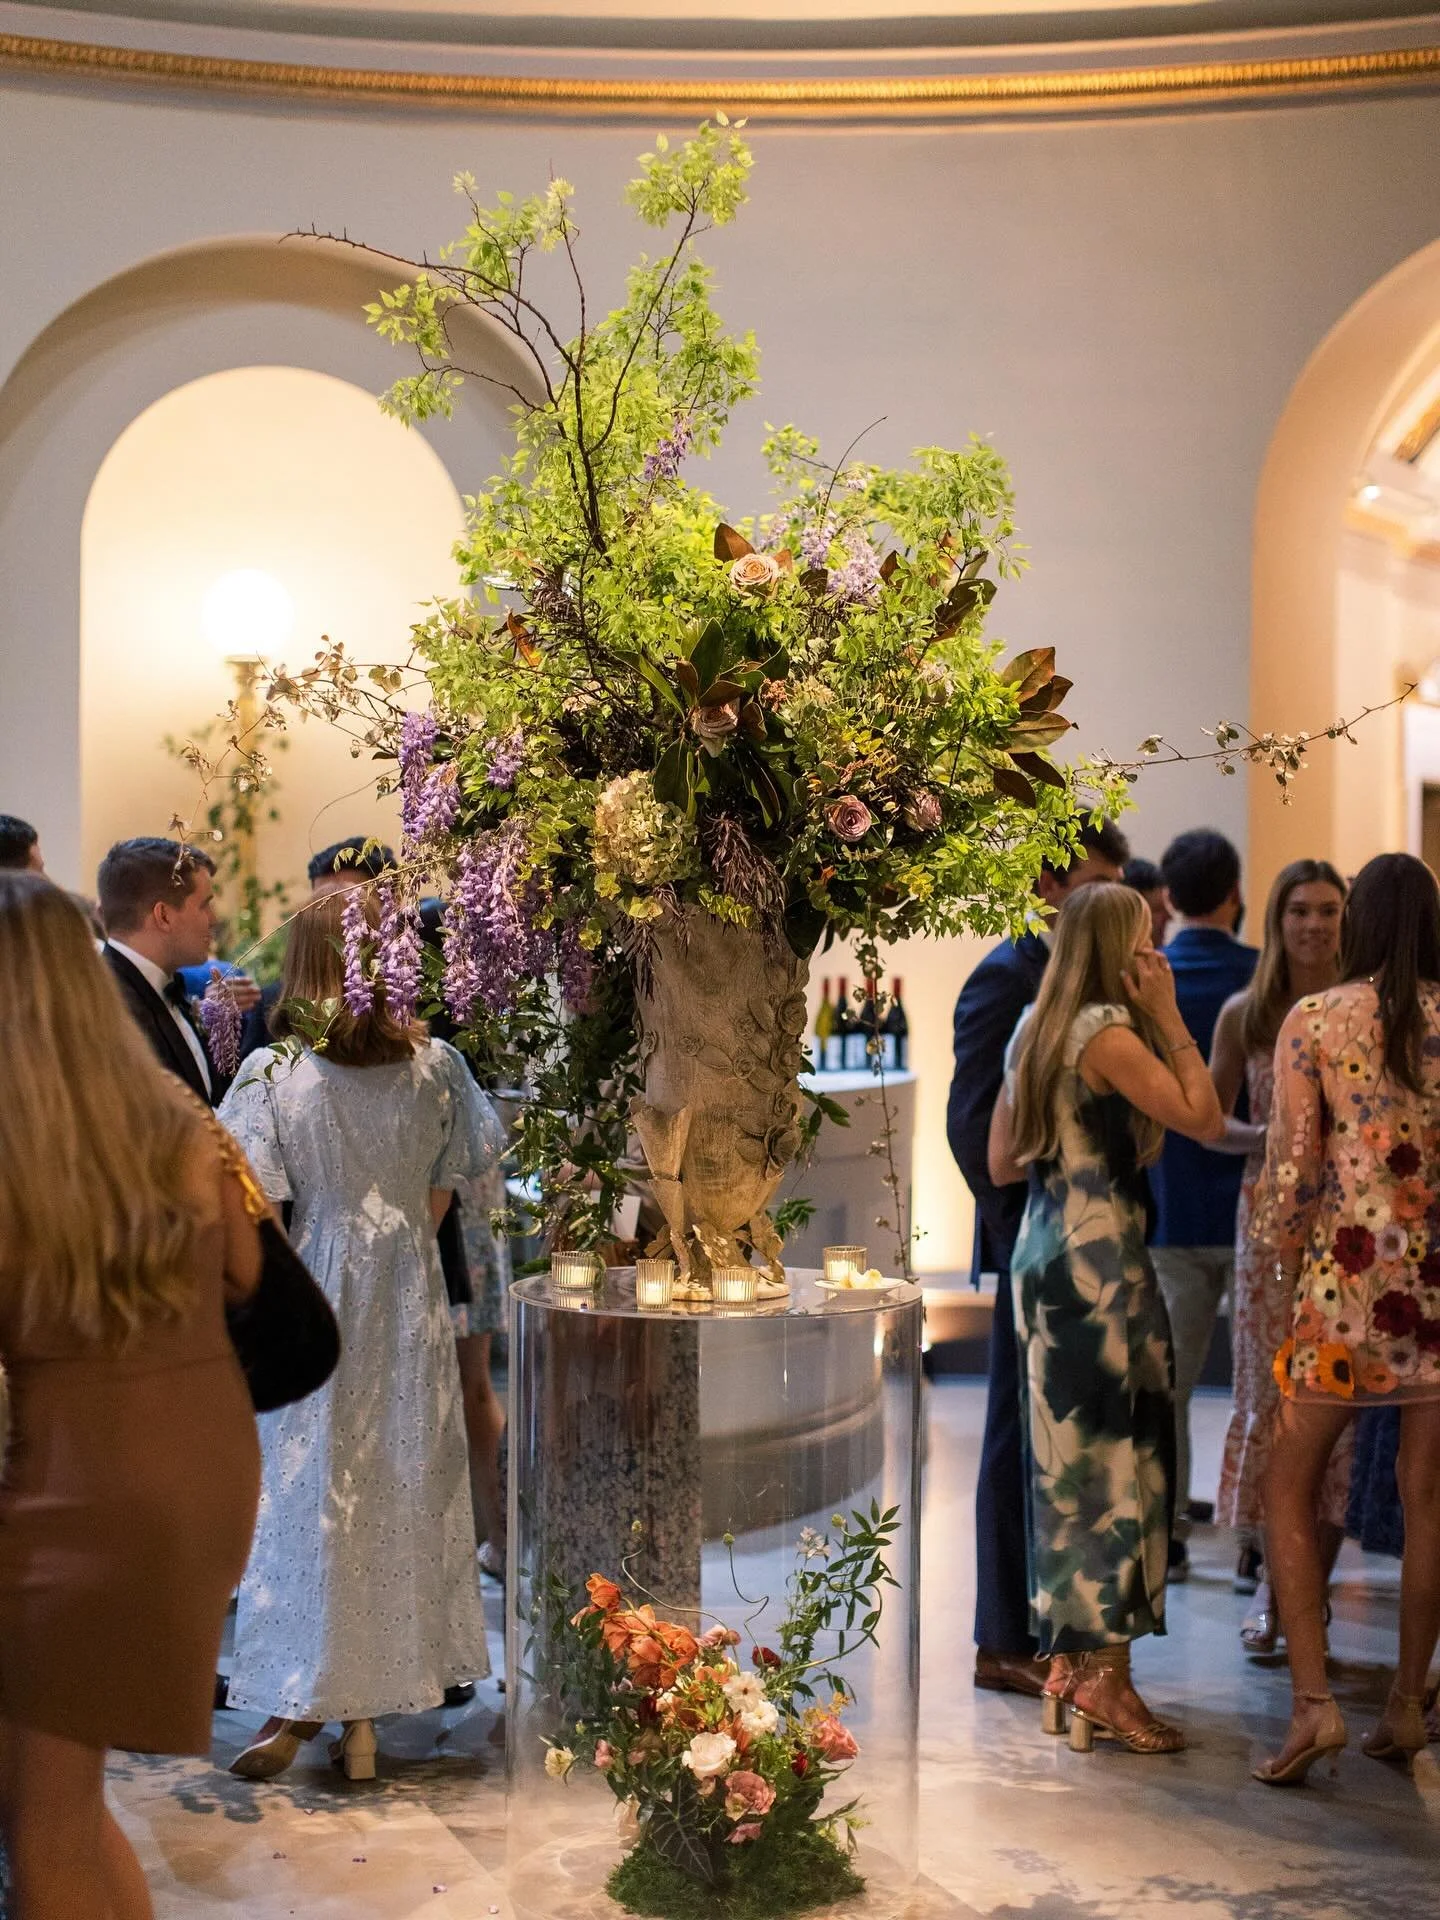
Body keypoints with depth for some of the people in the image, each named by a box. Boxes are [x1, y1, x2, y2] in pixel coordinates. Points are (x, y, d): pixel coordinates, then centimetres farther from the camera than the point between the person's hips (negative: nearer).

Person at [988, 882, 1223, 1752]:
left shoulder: (1037, 1032, 13)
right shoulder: (1108, 1032, -13)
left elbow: (1001, 1164, 15)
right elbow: (1205, 1118, -16)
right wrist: (1170, 1019, -8)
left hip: (1046, 1254, 9)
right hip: (1100, 1261, -9)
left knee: (1070, 1459, 13)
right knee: (1118, 1453, -3)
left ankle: (1068, 1662, 20)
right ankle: (1105, 1673, 1)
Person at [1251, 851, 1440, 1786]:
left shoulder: (1313, 1021, -4)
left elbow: (1290, 1166, -6)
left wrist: (1287, 1267, 9)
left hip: (1348, 1270, -2)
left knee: (1290, 1490, 8)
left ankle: (1314, 1701, -2)